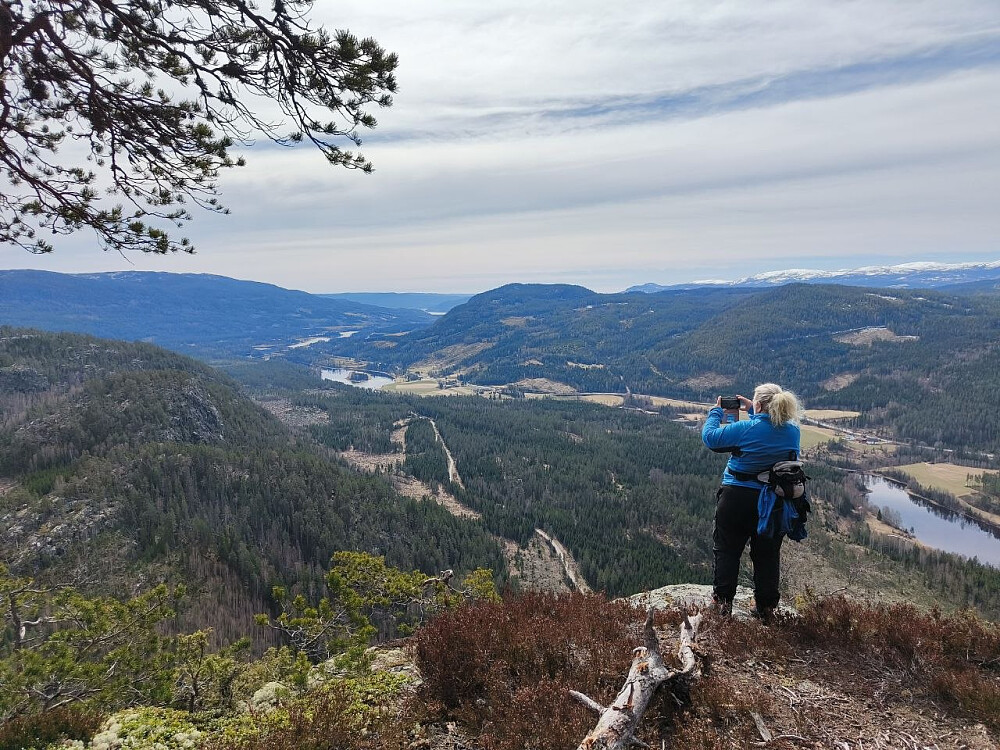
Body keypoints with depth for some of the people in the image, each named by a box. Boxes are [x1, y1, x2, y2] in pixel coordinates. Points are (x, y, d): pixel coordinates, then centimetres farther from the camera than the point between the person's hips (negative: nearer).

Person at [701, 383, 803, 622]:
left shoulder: (746, 429, -18)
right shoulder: (793, 432, -2)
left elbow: (710, 437, -9)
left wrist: (716, 412, 4)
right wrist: (752, 412, 19)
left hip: (737, 496, -4)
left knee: (727, 549, 10)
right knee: (767, 554, 15)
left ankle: (723, 601, 12)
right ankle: (766, 607, 22)